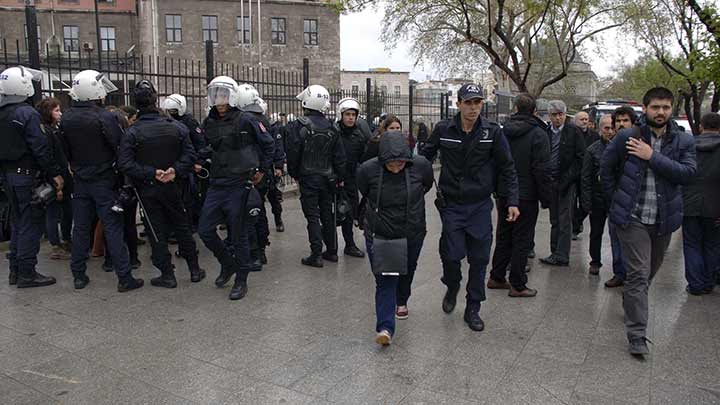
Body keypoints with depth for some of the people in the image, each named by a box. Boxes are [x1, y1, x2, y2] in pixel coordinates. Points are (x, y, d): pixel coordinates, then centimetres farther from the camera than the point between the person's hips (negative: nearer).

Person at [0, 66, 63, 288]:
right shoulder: (27, 113, -15)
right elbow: (40, 147, -19)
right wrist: (55, 173, -14)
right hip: (28, 176, -8)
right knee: (31, 224, -1)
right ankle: (27, 273, 3)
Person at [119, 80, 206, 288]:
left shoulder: (132, 133, -12)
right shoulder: (175, 127, -5)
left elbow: (125, 163, -18)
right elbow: (189, 155, -8)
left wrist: (151, 173, -16)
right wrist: (176, 170, -15)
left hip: (147, 189, -2)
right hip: (171, 186, 2)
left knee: (157, 232, 6)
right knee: (182, 227, 14)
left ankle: (167, 275, 11)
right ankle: (194, 269, 20)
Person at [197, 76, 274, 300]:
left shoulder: (244, 121, -9)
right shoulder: (208, 123, 7)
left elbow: (267, 143, 2)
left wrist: (262, 169, 5)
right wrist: (198, 160, 7)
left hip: (240, 185, -6)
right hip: (216, 185, 6)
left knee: (238, 235, 2)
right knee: (205, 230, 5)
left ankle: (241, 281, 18)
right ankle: (228, 264, 29)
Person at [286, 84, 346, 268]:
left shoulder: (298, 126, -12)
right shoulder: (331, 127, 2)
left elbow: (293, 153, -11)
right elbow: (339, 155, 5)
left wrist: (294, 174, 4)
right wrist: (340, 177, 12)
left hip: (308, 178, -4)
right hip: (327, 177, 4)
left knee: (312, 216, 0)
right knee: (327, 214, 14)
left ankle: (316, 255, 2)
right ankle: (331, 251, 22)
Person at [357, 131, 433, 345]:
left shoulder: (420, 165, -19)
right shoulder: (368, 169, -22)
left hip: (412, 233, 3)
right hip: (379, 235, -2)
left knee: (407, 271, 23)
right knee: (384, 280, -7)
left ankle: (401, 301, 51)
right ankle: (385, 327, -2)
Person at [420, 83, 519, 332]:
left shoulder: (492, 132, -3)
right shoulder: (443, 130, -3)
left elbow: (507, 169, 1)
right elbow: (425, 157, 12)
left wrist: (512, 201, -5)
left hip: (480, 206, 1)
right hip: (451, 205, 0)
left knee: (479, 259, 5)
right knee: (451, 255, -3)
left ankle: (473, 309, 22)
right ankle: (452, 288, 31)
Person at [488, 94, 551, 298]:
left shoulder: (502, 132, 4)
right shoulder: (538, 134, -12)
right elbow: (541, 170, -15)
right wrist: (546, 198, -8)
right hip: (526, 196, -5)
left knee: (503, 237, 16)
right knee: (522, 240, 3)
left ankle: (496, 277, 24)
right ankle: (517, 285, 8)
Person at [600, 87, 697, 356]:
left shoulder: (683, 141, 2)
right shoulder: (627, 137, -5)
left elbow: (688, 173, -14)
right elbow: (606, 168, 6)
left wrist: (653, 157, -20)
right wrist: (617, 197, 5)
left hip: (664, 220, 4)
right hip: (633, 219, -4)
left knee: (650, 271, 20)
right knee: (638, 275, -6)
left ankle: (631, 304, 45)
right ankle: (637, 334, -1)